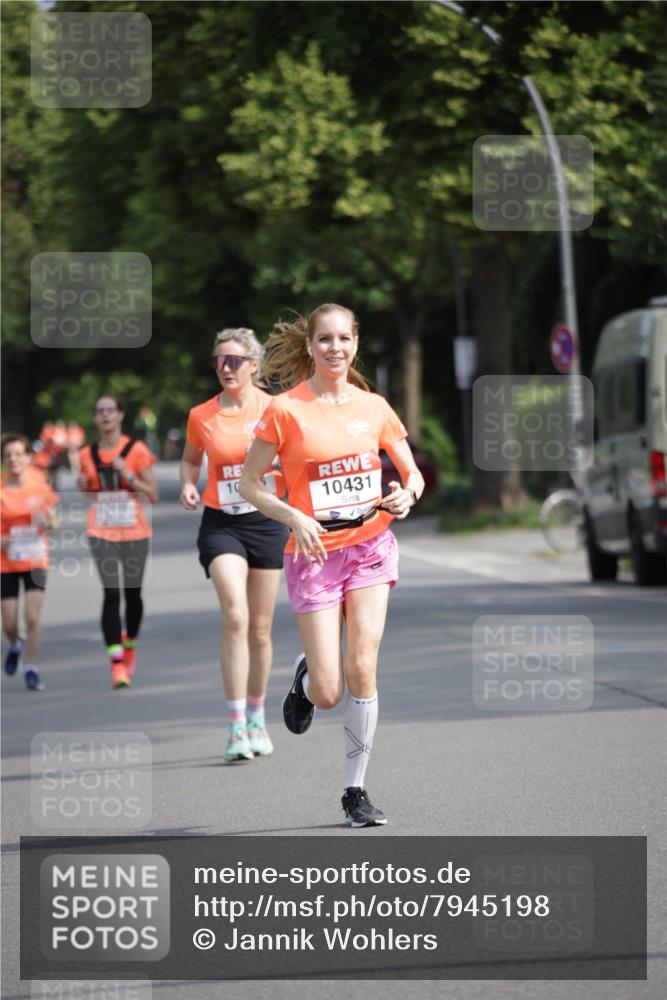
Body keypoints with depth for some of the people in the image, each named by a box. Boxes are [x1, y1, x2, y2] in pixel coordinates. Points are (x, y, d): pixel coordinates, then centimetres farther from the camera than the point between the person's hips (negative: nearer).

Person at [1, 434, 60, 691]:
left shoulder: (40, 488, -4)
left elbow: (54, 524, 6)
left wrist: (48, 523, -16)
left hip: (36, 561, 0)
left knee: (33, 616, -13)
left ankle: (31, 670, -2)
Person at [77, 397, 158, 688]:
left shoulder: (137, 450, -2)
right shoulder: (87, 455, 7)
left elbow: (153, 495, -2)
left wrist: (129, 476, -16)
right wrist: (83, 486, -3)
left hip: (134, 532, -1)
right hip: (102, 533, 1)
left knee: (132, 593, 8)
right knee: (111, 594, -12)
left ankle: (130, 645, 37)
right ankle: (117, 665, -15)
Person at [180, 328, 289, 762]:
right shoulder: (201, 416, 1)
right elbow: (191, 458, 18)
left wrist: (273, 461, -15)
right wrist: (189, 484, -2)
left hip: (267, 522, 1)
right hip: (221, 524, -1)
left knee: (260, 629, 8)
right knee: (235, 616, -20)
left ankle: (257, 719, 27)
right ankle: (236, 726, -18)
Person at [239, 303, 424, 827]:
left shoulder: (374, 407, 4)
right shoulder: (285, 411, -6)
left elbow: (413, 474, 14)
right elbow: (249, 482, -1)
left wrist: (406, 494, -9)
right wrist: (294, 517, -17)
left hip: (370, 544, 2)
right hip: (315, 553, -2)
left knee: (361, 669, -11)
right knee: (329, 692, -6)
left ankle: (356, 790, 3)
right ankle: (305, 681, 33)